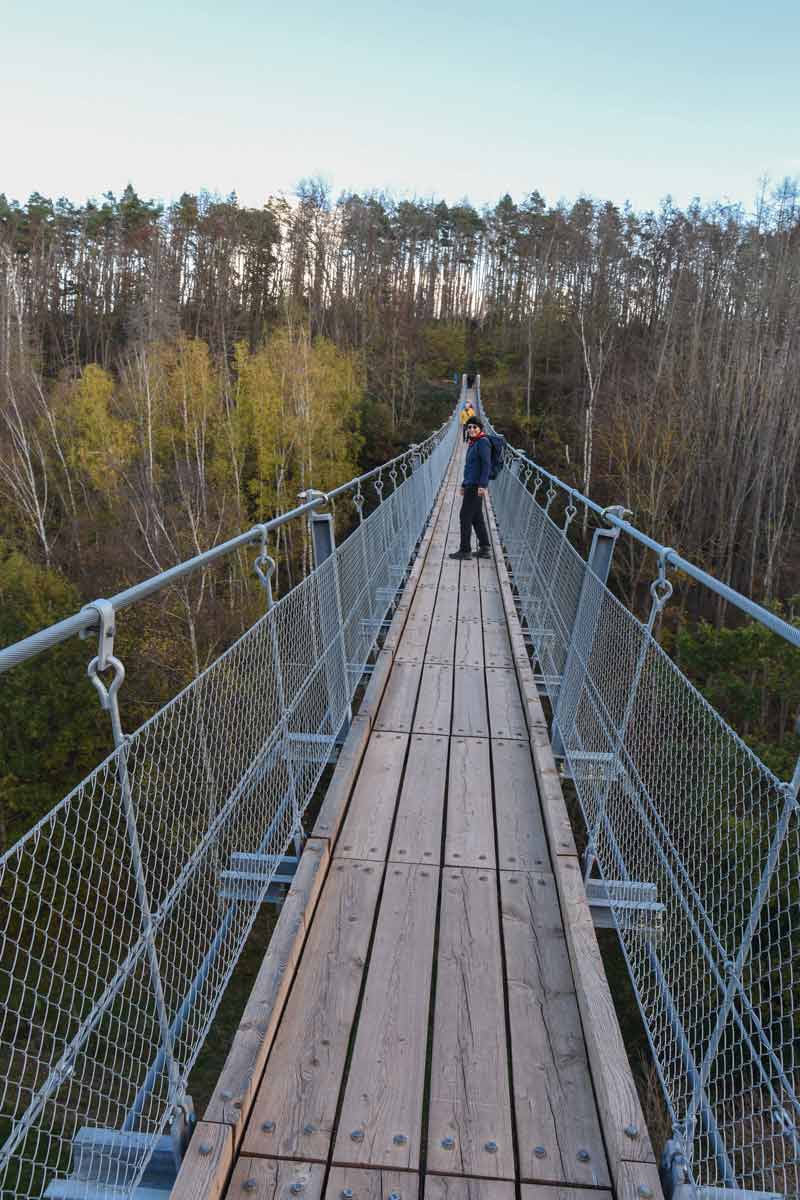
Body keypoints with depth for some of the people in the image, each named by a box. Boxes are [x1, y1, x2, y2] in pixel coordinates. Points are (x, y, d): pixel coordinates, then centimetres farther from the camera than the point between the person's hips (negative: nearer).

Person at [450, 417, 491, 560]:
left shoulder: (483, 442, -11)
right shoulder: (472, 443, 18)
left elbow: (486, 465, -19)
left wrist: (483, 485, -25)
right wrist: (464, 485, 25)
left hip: (476, 486, -10)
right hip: (470, 484, 10)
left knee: (465, 516, -7)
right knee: (476, 517, 11)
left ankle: (465, 550, -1)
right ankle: (485, 549, 16)